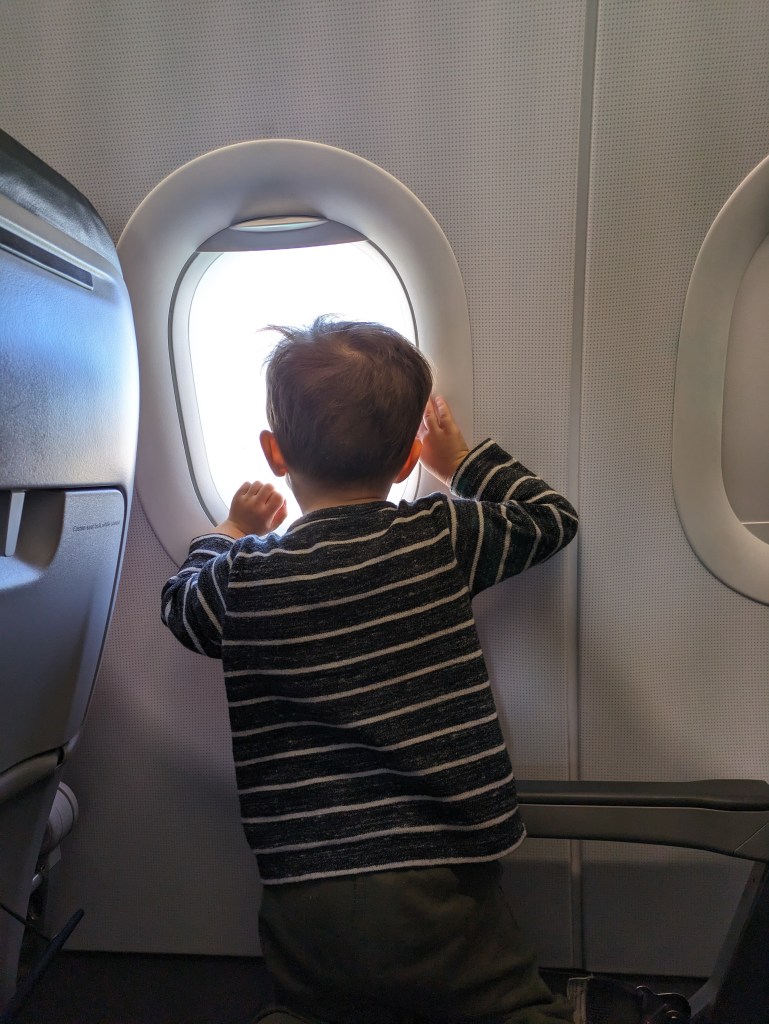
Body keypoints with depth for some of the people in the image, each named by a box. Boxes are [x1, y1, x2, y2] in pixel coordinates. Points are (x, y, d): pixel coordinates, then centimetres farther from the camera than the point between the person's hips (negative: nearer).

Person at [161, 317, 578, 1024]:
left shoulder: (242, 577, -3)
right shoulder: (444, 537, -3)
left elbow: (181, 602, 21)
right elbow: (551, 515, 17)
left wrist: (229, 533, 38)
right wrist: (463, 459, 30)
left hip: (305, 909, 2)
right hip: (440, 889, -1)